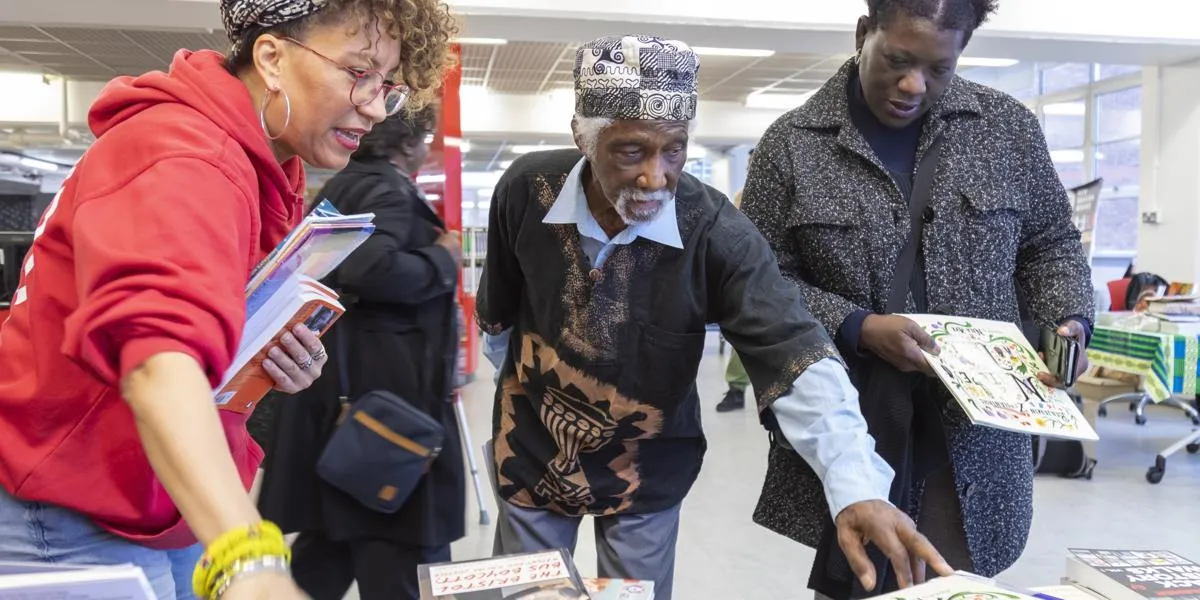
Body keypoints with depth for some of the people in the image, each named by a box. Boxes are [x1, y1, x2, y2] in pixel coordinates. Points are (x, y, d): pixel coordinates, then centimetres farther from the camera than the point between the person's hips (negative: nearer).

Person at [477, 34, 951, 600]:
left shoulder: (716, 231, -26)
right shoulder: (527, 189, -18)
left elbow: (798, 360, -31)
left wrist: (857, 486, -45)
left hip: (646, 470, -1)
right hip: (531, 448, 2)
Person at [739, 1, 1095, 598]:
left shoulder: (1009, 127, 4)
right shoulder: (792, 142, -3)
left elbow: (1051, 245, 14)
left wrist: (1070, 321, -4)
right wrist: (858, 328, -16)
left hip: (973, 429, 2)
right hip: (846, 430, -1)